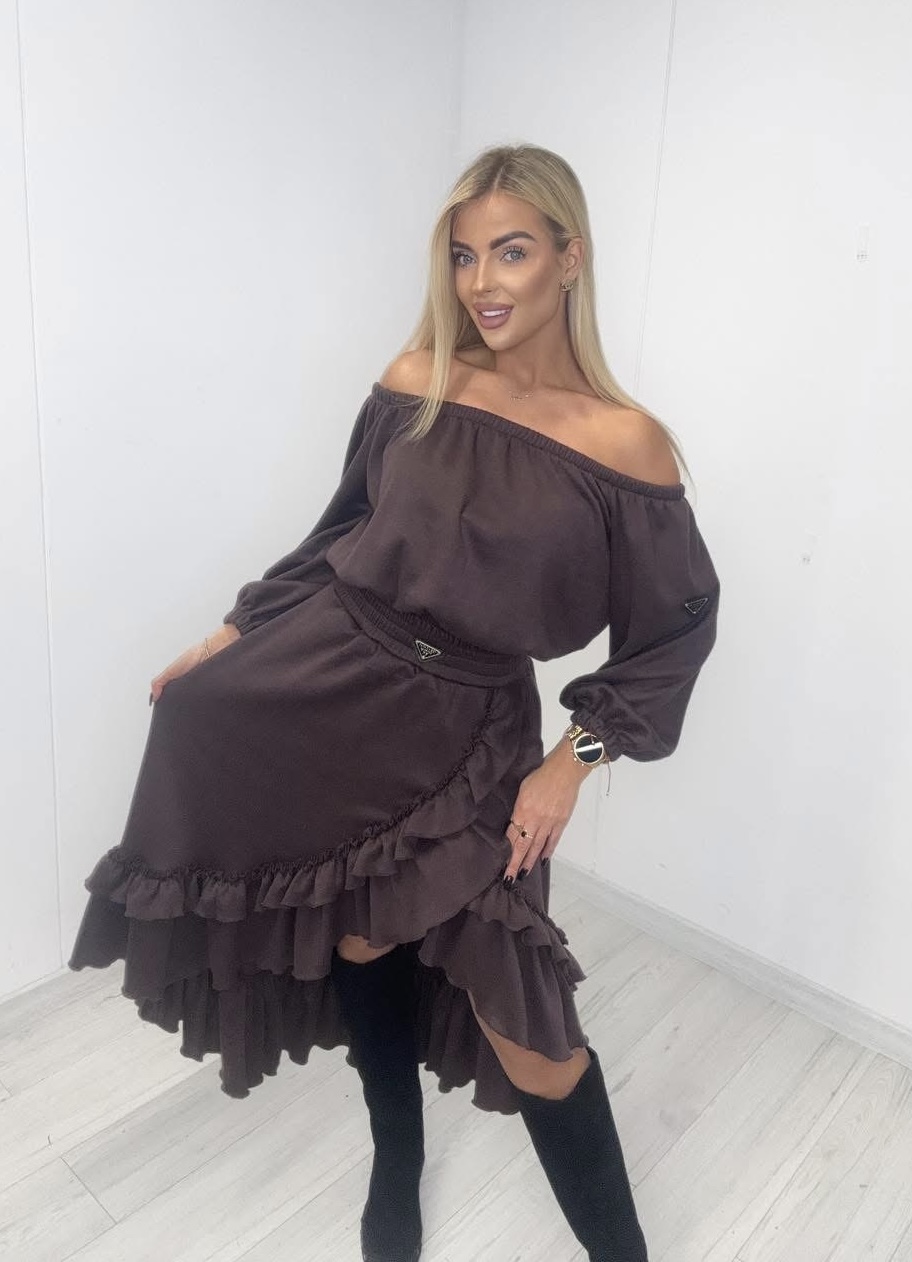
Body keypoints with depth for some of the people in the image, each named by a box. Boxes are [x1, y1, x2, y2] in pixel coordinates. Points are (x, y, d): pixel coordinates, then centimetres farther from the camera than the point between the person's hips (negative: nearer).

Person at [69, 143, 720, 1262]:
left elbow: (677, 624, -1)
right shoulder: (416, 380, -2)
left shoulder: (628, 444, -10)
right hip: (327, 684, 3)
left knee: (522, 1023, 0)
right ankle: (396, 1171, 46)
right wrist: (235, 632, 11)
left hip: (471, 735, -2)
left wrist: (575, 758, -6)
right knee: (361, 944, 17)